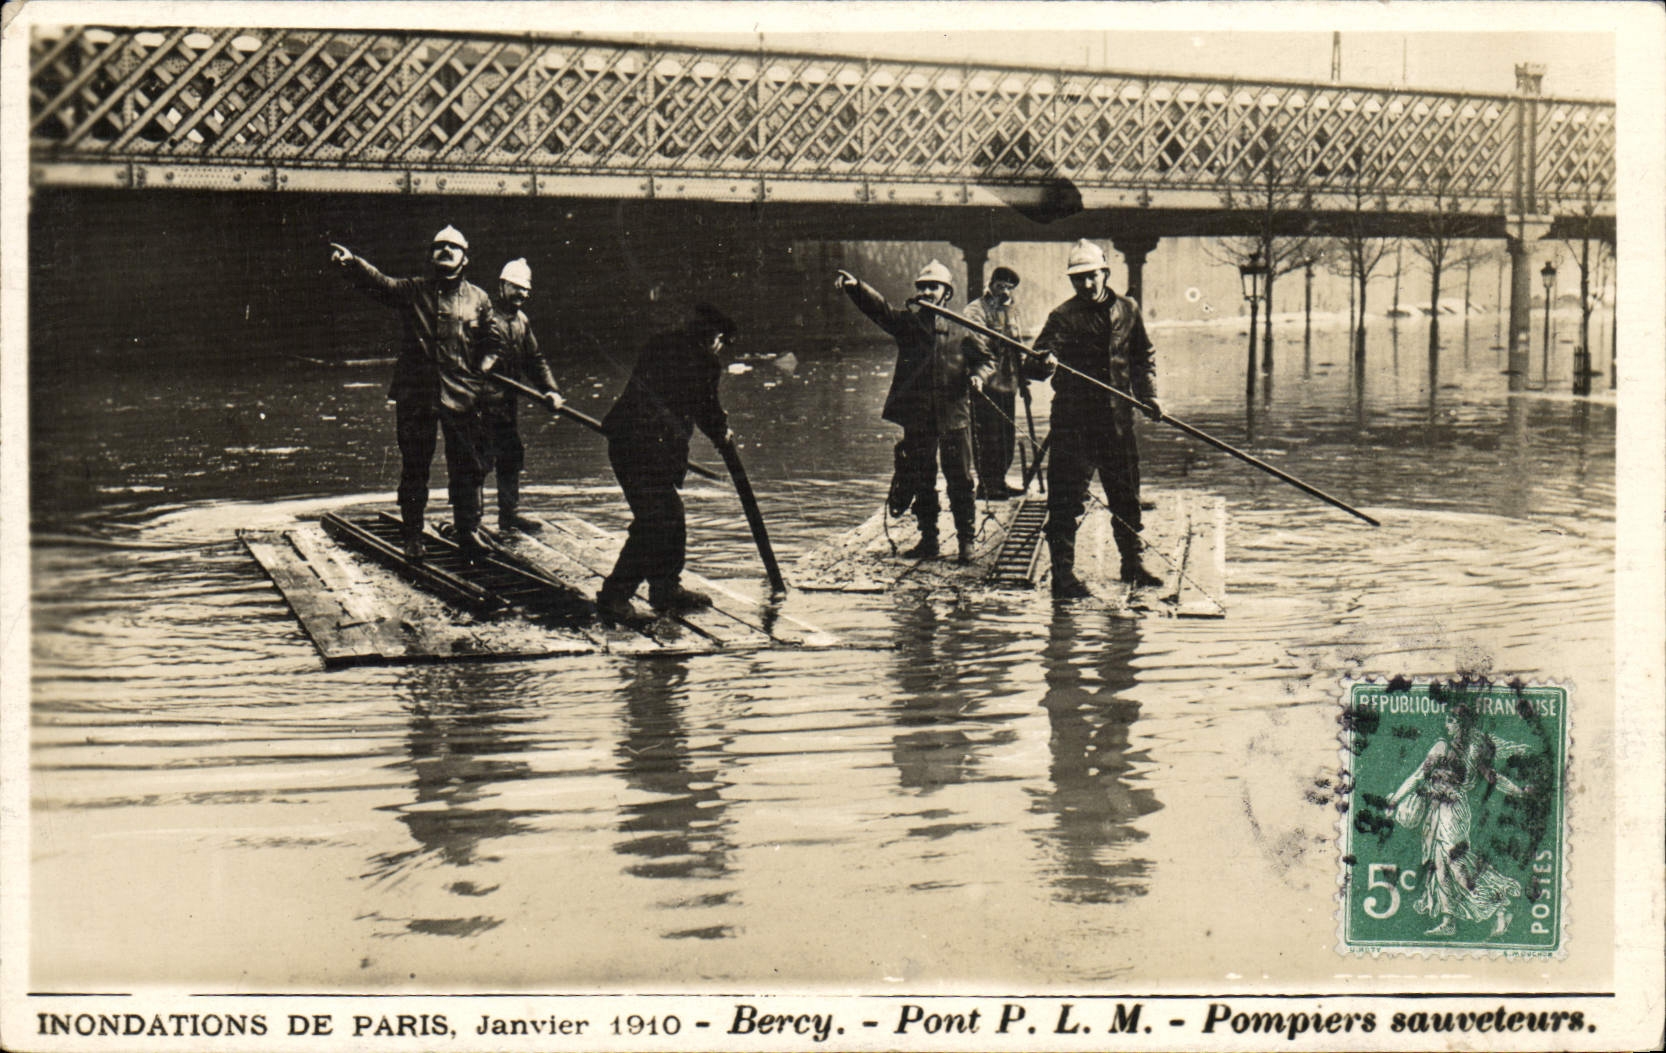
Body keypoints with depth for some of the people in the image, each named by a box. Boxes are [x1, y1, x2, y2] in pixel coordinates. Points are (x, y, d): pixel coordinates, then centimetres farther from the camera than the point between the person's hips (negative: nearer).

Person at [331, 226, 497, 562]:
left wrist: (484, 370, 0)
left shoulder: (478, 299, 9)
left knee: (467, 466, 2)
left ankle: (468, 531, 14)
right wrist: (352, 262, -31)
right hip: (414, 394, 0)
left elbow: (490, 344, 15)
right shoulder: (411, 290, 5)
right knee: (414, 467, 6)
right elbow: (378, 282, -13)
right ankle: (413, 536, 16)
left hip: (461, 395, 1)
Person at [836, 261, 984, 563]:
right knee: (920, 481, 8)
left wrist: (978, 374, -10)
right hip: (917, 415, 1)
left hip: (954, 414, -1)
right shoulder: (906, 321, 5)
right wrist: (855, 287, -30)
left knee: (960, 480, 1)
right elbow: (879, 308, -12)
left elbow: (982, 356, 14)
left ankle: (966, 539, 10)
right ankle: (928, 539, 19)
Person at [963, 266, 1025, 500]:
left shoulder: (1009, 312, 18)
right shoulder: (976, 310, -8)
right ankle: (986, 487, 0)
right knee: (988, 438, -7)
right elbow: (979, 349, -19)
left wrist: (1022, 382, 25)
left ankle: (999, 483, 22)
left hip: (1007, 385, 8)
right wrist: (980, 375, -33)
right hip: (986, 386, -8)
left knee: (1007, 438, 12)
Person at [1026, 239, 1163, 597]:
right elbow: (1033, 366, -17)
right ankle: (1063, 572, 0)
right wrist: (1043, 364, -39)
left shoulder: (1127, 310, 7)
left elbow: (1143, 357, 20)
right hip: (1073, 419, -4)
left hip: (1117, 418, 4)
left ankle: (1132, 564, 28)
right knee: (1067, 498, -6)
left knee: (1127, 495, 13)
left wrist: (1148, 394, 8)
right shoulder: (1064, 316, -7)